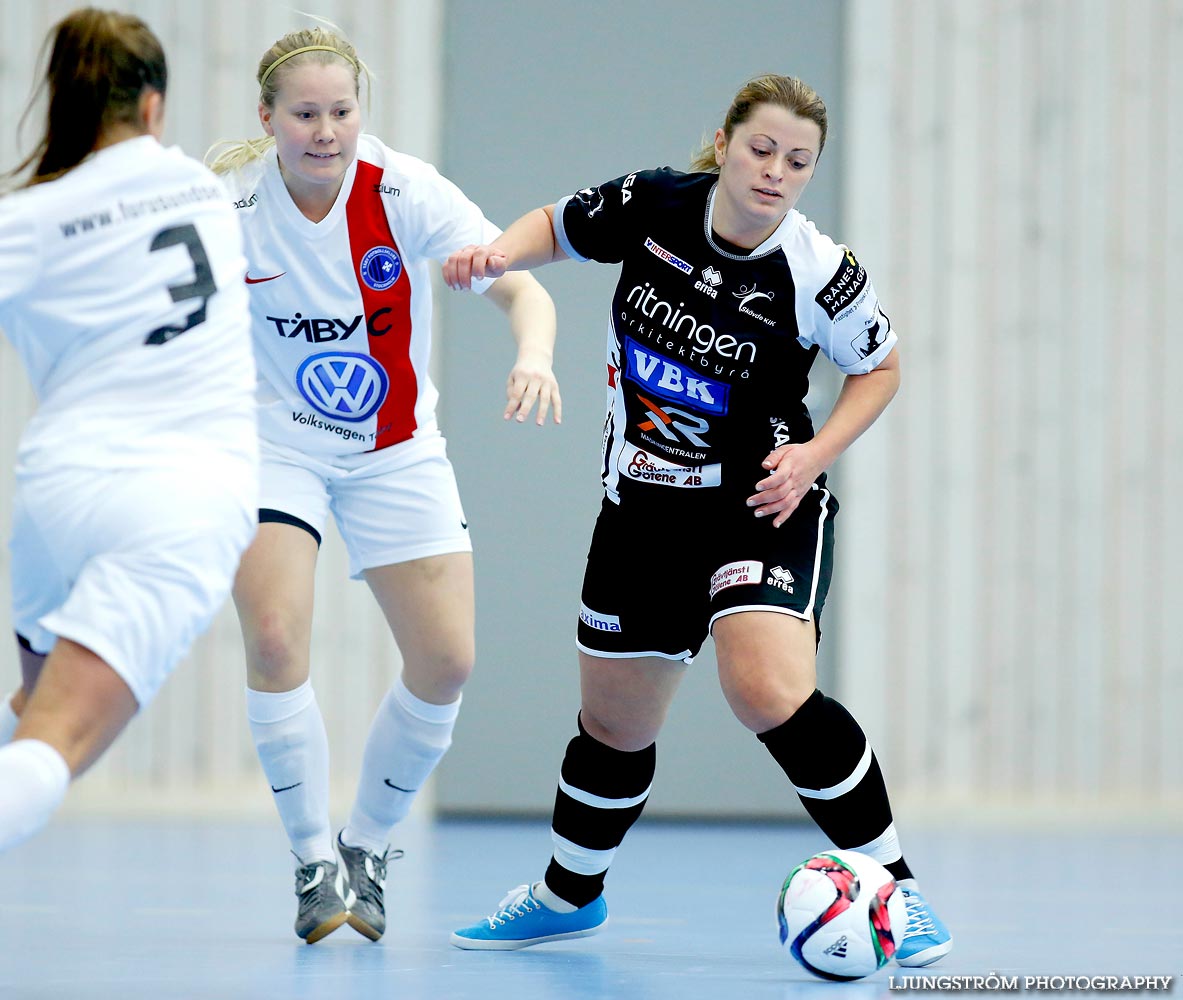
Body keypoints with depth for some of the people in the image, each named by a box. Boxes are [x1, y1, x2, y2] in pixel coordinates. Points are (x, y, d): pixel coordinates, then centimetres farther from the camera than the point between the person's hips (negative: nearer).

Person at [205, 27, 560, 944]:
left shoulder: (407, 191, -18)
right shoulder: (231, 204, -17)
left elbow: (522, 288, -22)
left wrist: (534, 355, -43)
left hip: (397, 449, 2)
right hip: (276, 443, -2)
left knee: (447, 662, -4)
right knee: (275, 638, -23)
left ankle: (367, 847, 19)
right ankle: (313, 858, -5)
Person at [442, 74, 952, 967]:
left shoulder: (817, 274, -17)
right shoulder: (651, 205, -10)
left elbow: (880, 367, 0)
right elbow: (559, 228, 10)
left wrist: (816, 452, -15)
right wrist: (501, 253, -10)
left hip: (760, 504, -4)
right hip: (644, 501, 4)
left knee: (770, 692, -28)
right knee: (614, 725, 16)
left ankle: (895, 887, -15)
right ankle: (569, 895, 43)